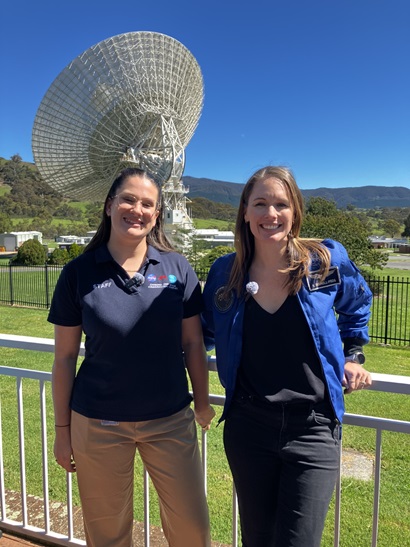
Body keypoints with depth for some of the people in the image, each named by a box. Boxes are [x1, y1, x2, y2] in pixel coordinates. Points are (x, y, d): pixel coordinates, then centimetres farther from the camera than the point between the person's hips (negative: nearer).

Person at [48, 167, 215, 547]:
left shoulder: (177, 268, -5)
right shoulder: (78, 273, -7)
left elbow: (193, 343, 2)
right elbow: (65, 357, -1)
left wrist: (202, 402, 7)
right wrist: (62, 429, 3)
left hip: (171, 420, 1)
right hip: (98, 425, 0)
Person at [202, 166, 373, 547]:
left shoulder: (326, 261, -8)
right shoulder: (225, 272, -5)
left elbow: (357, 305, 14)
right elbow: (207, 333, 12)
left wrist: (352, 357, 8)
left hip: (312, 429, -1)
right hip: (246, 426, 2)